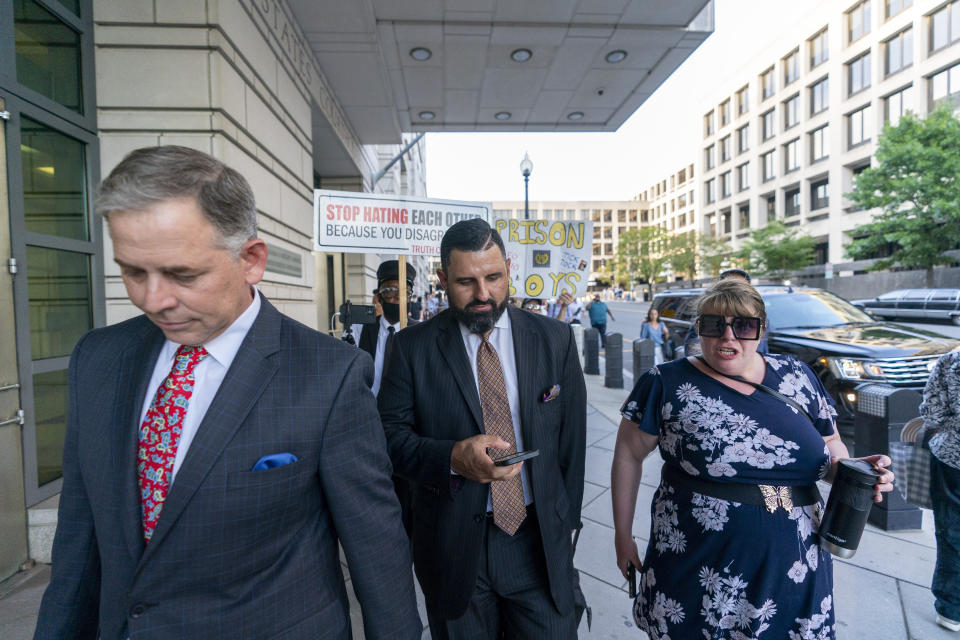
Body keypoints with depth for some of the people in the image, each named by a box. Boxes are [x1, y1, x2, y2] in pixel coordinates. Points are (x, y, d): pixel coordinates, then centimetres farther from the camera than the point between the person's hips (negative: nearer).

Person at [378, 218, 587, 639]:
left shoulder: (555, 340, -3)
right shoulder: (414, 346, -6)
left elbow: (571, 440, 3)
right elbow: (390, 434, -7)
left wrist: (566, 519, 7)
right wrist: (453, 457, -25)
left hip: (540, 542, 1)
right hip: (452, 543, 0)